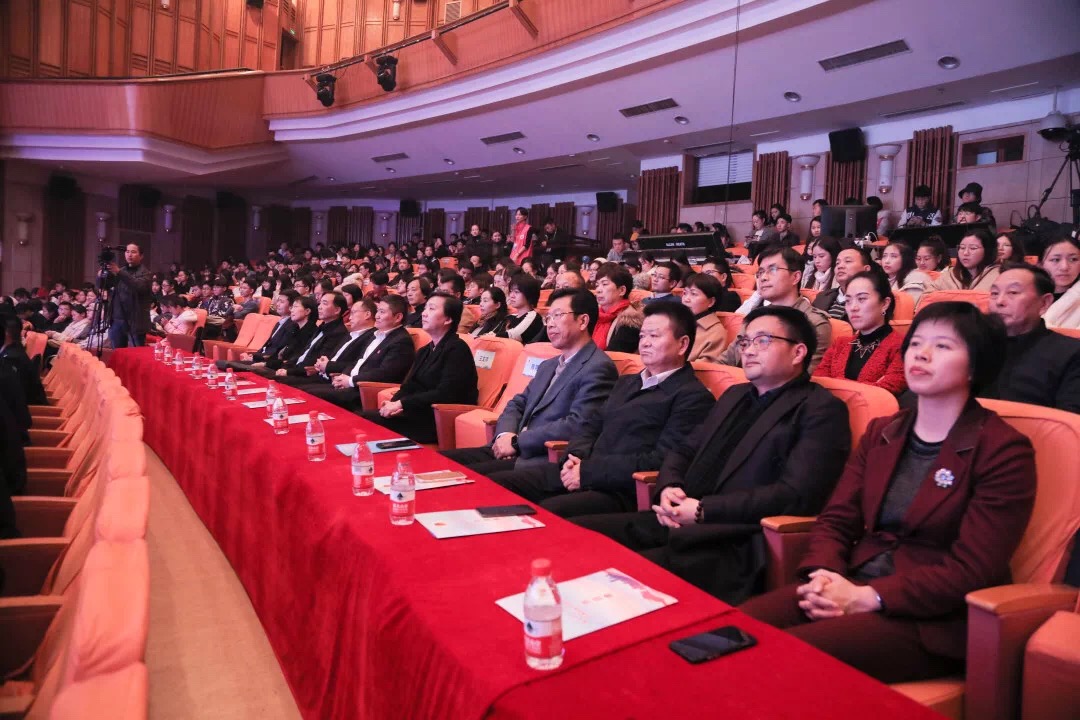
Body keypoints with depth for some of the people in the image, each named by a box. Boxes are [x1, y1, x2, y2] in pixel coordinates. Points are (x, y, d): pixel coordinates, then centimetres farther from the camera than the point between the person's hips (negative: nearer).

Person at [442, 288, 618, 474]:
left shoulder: (598, 369, -10)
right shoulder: (548, 366, 21)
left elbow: (578, 426, -21)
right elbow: (518, 403, 21)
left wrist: (516, 442, -15)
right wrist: (506, 434, -2)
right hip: (517, 451, 9)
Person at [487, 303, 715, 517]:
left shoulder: (693, 397, -4)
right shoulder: (626, 382, 23)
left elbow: (659, 462, -13)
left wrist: (587, 471, -15)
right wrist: (577, 458, -1)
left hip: (621, 491, -8)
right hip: (577, 473, 8)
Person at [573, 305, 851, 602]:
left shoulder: (821, 410, -2)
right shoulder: (734, 395, 23)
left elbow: (797, 495, -14)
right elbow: (683, 451, 23)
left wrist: (704, 510, -15)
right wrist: (668, 488, -1)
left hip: (736, 546, -7)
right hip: (679, 523, 8)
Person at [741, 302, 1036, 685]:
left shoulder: (1004, 451, -5)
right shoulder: (881, 432, 13)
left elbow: (972, 570, -12)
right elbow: (836, 520, 9)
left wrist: (867, 597, -18)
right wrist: (824, 574, -12)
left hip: (931, 619, -5)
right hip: (854, 587, 5)